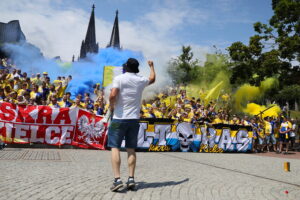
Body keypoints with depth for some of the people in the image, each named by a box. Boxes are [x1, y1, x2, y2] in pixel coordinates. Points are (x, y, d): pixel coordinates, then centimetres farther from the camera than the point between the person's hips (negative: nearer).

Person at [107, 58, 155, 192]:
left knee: (115, 147, 0)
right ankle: (131, 179, 7)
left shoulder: (119, 78, -5)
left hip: (119, 118, -3)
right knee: (131, 149, 9)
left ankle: (117, 179, -9)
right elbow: (152, 79, 29)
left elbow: (113, 95, -18)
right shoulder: (141, 80, 7)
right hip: (134, 119, 4)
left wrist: (111, 106, 0)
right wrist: (151, 66, 44)